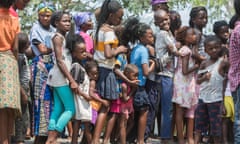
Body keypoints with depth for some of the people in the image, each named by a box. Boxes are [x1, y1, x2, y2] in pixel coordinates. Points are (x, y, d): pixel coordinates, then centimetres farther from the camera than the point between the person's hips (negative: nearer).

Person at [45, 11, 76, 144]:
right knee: (70, 109, -9)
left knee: (58, 109, 4)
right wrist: (72, 80, -19)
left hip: (61, 77, 9)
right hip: (60, 76, -9)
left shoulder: (64, 37, 17)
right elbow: (59, 61, -16)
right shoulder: (58, 37, -10)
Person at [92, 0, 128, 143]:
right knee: (105, 107, -3)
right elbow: (108, 54, -25)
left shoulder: (101, 28, 11)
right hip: (105, 70, -8)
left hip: (97, 67, 8)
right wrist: (118, 50, -9)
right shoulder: (109, 31, -15)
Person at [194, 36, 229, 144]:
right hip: (203, 98, 5)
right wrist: (204, 78, -7)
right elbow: (198, 80, 11)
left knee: (216, 127, 1)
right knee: (198, 126, 7)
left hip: (216, 99, -5)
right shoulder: (204, 64, 8)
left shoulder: (223, 61, -6)